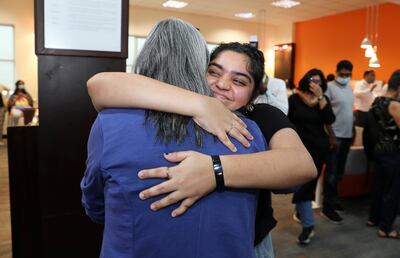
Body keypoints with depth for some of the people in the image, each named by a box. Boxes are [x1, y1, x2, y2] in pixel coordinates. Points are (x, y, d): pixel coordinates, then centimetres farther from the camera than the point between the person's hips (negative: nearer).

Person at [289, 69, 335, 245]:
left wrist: (320, 97, -17)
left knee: (309, 183, 12)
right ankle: (308, 225, 3)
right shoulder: (294, 99, -4)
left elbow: (329, 120, -13)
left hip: (319, 147, 3)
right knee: (302, 184, -5)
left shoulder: (323, 99, 4)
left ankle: (300, 212, 33)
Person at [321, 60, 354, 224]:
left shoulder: (350, 88, 13)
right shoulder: (329, 87, -10)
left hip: (347, 135, 7)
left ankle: (332, 199, 29)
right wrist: (331, 135, -17)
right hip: (335, 135, -7)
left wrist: (352, 133, 14)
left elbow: (350, 112, 17)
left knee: (339, 172, 15)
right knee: (331, 172, -2)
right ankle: (327, 208, 5)